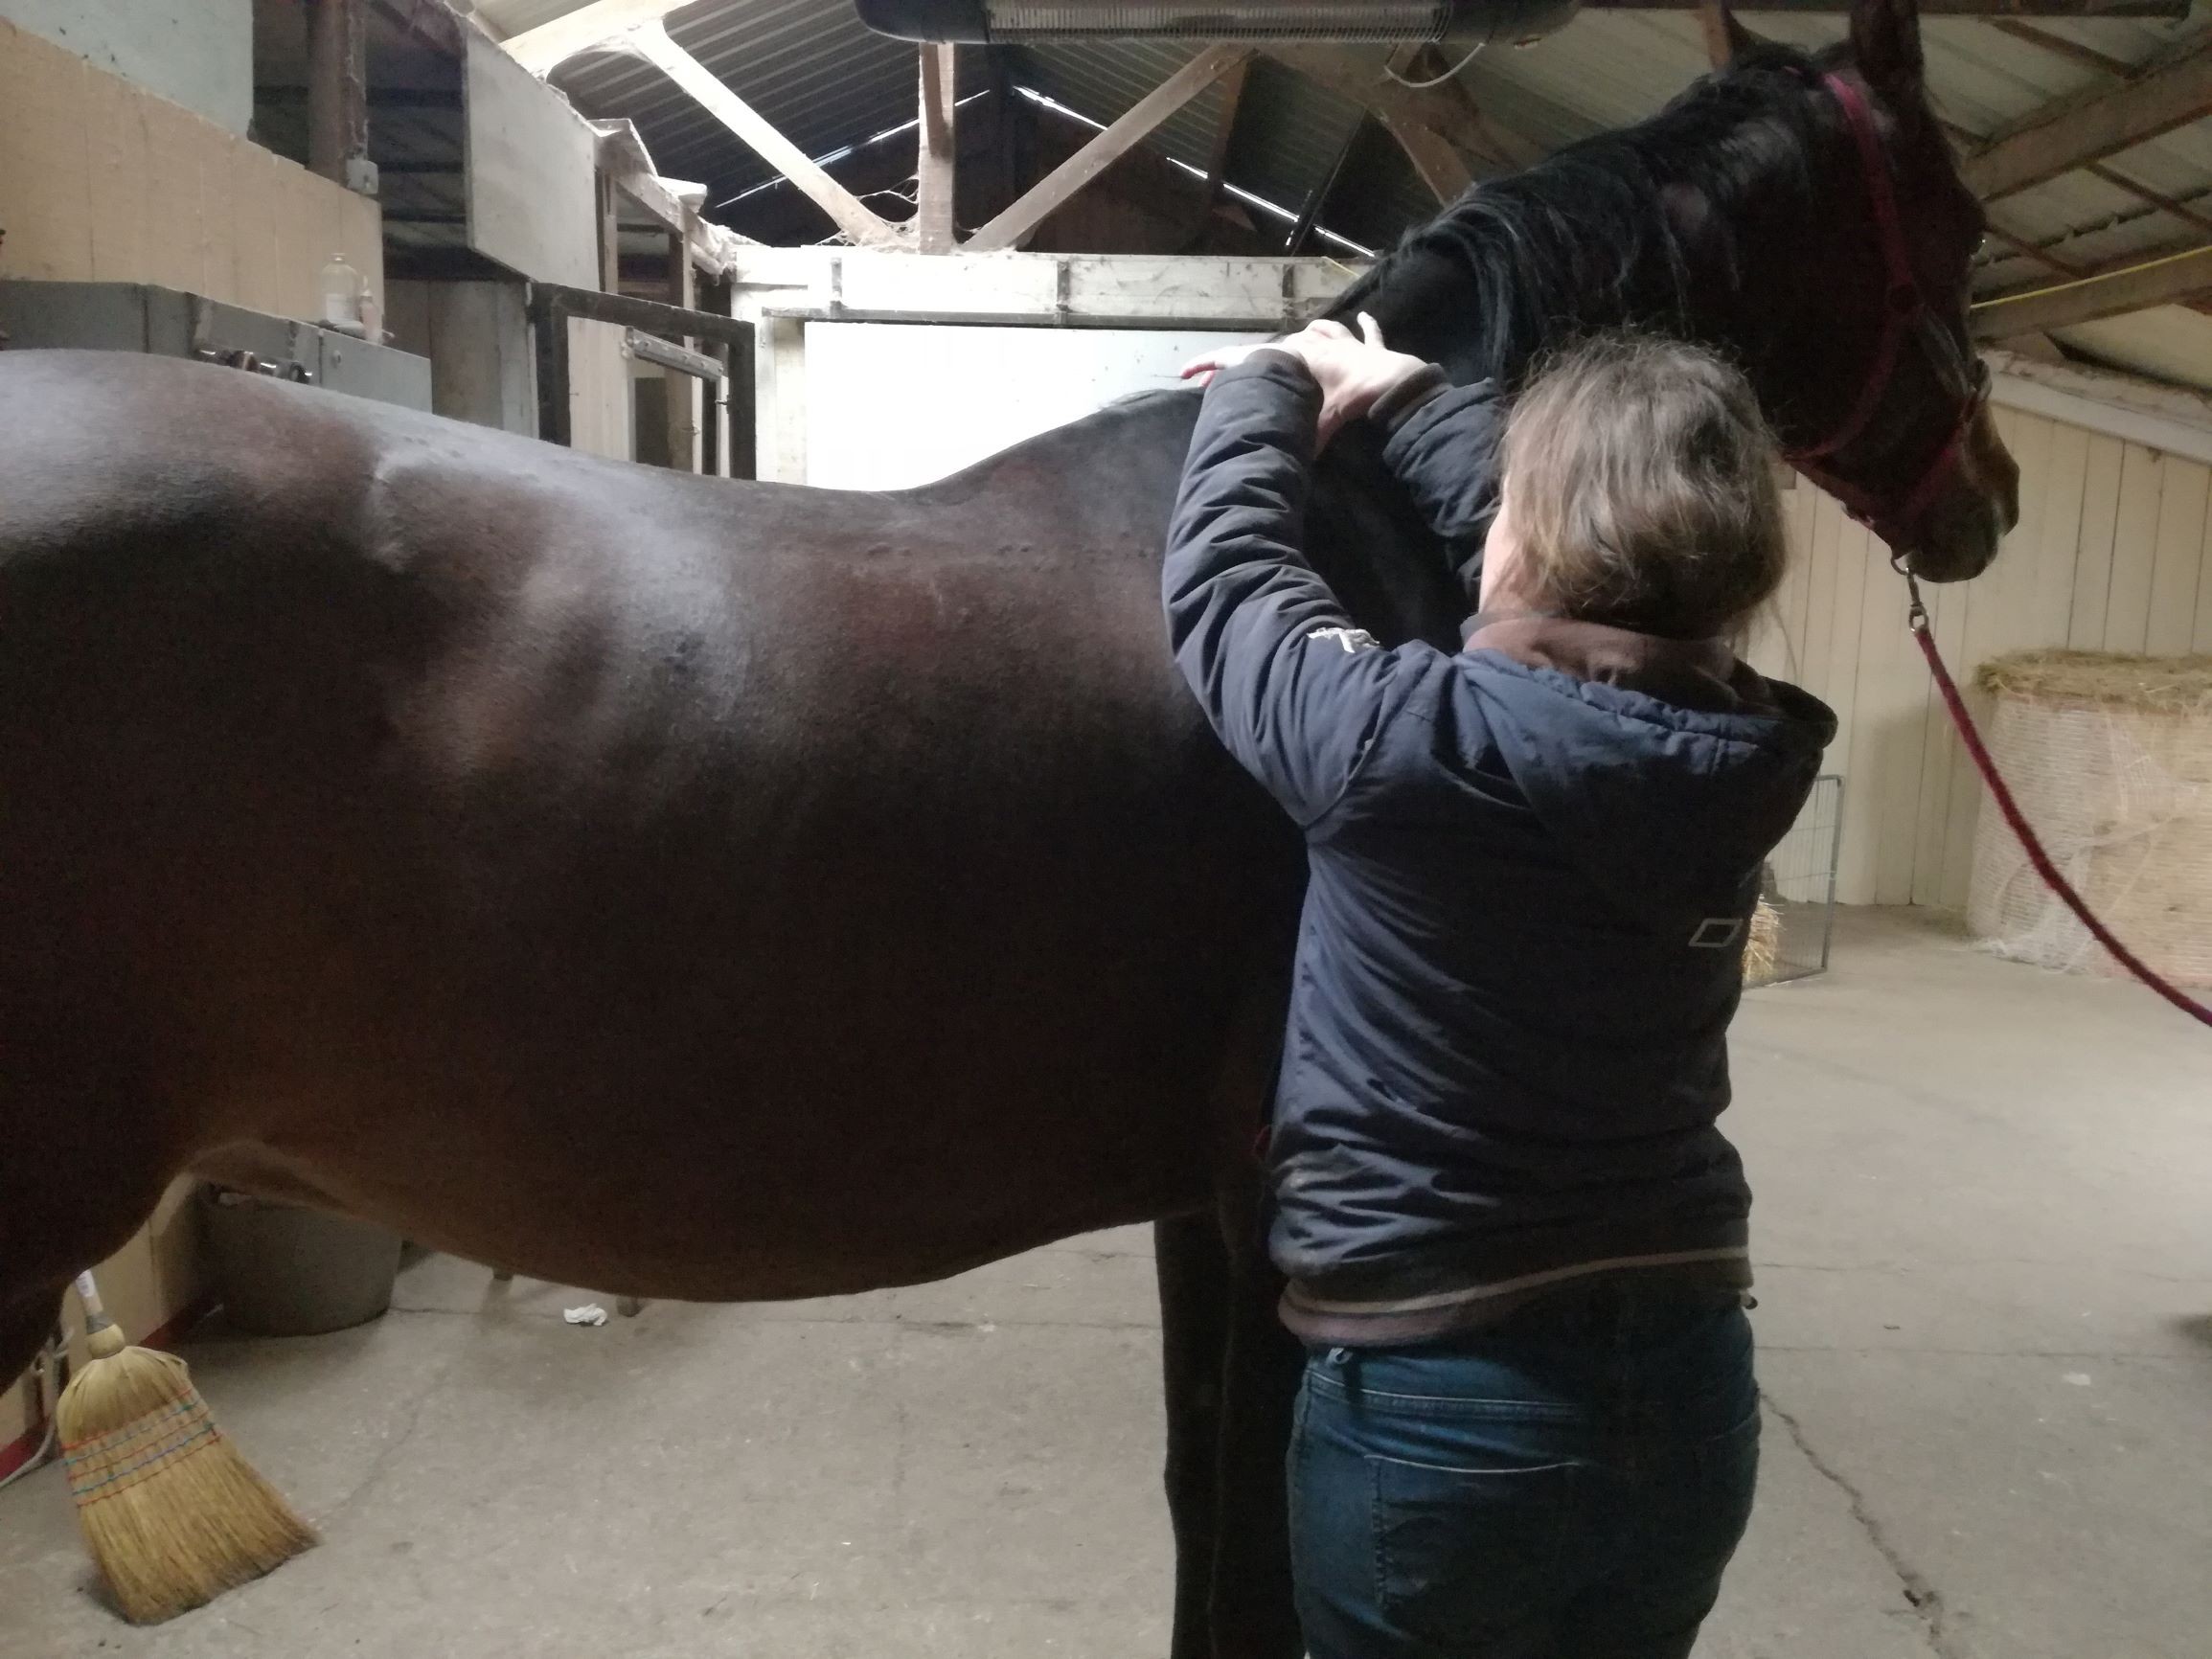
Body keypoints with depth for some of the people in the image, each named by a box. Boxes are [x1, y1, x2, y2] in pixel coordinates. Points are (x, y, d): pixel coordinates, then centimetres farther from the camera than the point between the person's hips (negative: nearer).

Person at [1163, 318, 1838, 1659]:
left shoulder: (1412, 741, -24)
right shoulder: (1744, 762, -7)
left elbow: (1228, 577, -6)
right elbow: (1589, 555, 9)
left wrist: (1268, 389, 12)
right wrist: (1408, 398, 20)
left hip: (1435, 1409, -5)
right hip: (1689, 1389, 6)